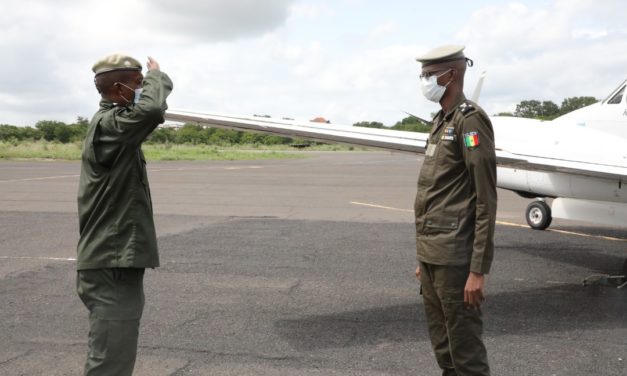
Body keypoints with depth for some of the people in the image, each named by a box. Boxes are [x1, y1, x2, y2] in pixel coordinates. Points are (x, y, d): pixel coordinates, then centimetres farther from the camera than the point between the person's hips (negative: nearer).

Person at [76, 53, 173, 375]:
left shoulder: (113, 126, 15)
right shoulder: (107, 125, -17)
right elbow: (150, 110, -35)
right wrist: (157, 76, -15)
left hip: (116, 265, 10)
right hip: (111, 269, -10)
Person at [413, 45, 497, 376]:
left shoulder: (470, 119, -11)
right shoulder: (441, 122, 16)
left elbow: (485, 200, -16)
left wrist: (478, 269, -19)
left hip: (455, 256, -9)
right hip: (432, 254, 9)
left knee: (465, 349, -1)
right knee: (442, 346, 17)